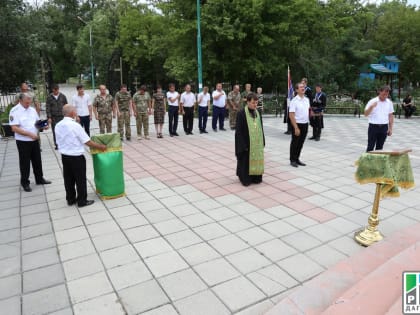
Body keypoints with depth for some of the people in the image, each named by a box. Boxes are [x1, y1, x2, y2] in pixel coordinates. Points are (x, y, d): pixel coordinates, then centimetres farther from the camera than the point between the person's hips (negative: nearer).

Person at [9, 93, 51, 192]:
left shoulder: (32, 110, 5)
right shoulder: (15, 111, -14)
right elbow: (14, 128, -20)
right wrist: (30, 134, -26)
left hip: (34, 140, 6)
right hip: (23, 142, -6)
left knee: (37, 160, 15)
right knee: (25, 162, 6)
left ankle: (39, 179, 31)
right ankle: (25, 182, 21)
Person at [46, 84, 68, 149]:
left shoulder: (63, 96, 3)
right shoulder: (49, 97, 1)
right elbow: (47, 108, -1)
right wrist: (49, 117, -8)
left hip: (61, 116, 0)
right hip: (53, 117, 0)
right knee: (55, 132, 2)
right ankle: (56, 144, 9)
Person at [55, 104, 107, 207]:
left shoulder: (58, 126, 1)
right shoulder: (75, 126, -19)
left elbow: (58, 142, 10)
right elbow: (88, 142, -16)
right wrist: (101, 147, -4)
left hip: (64, 156, 7)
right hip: (76, 157, -7)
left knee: (68, 179, 17)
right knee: (80, 180, 7)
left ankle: (70, 199, 29)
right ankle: (82, 201, 16)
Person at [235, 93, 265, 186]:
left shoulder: (257, 113, 7)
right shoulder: (241, 113, -12)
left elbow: (261, 128, 14)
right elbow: (239, 131, -13)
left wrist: (262, 142, 10)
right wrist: (243, 145, -16)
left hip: (257, 143, 6)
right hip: (246, 144, -6)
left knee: (256, 160, 11)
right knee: (246, 161, 4)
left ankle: (256, 177, 24)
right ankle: (245, 179, 17)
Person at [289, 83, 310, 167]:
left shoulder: (307, 100, 7)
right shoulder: (294, 101, -14)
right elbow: (291, 116, -17)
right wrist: (296, 128, -21)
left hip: (305, 124, 6)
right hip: (297, 124, -6)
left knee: (301, 143, 15)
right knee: (295, 143, 6)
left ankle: (297, 159, 28)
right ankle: (292, 160, 19)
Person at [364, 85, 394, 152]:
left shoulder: (389, 102, 7)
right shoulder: (372, 101, -4)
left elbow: (390, 116, 11)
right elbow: (366, 114, -9)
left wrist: (390, 128, 6)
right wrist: (371, 107, -26)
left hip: (384, 127, 4)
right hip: (373, 126, -3)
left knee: (379, 147, 9)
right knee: (370, 147, -2)